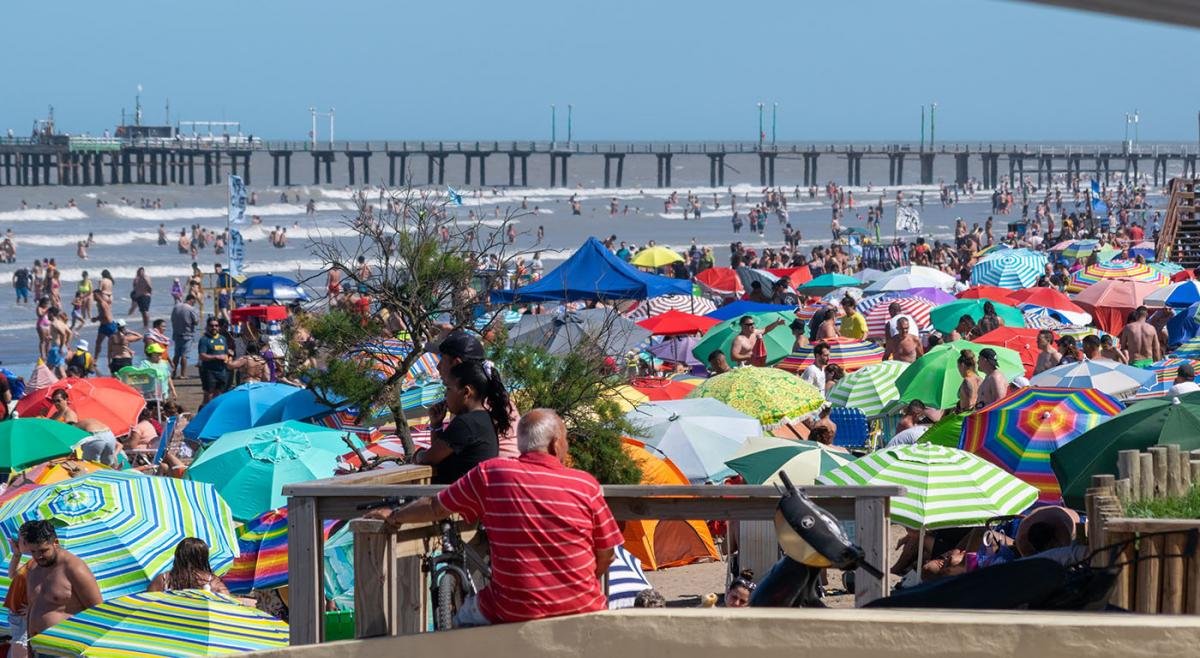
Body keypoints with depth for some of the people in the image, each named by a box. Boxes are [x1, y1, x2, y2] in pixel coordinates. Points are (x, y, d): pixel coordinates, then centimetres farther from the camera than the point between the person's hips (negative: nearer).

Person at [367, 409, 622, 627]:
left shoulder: (490, 475, -7)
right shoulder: (586, 484, -7)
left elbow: (436, 508, 5)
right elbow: (605, 557, 0)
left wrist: (393, 517, 24)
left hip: (514, 614, 0)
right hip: (582, 610, 1)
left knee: (464, 618, 30)